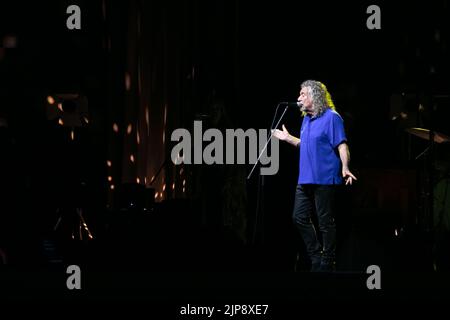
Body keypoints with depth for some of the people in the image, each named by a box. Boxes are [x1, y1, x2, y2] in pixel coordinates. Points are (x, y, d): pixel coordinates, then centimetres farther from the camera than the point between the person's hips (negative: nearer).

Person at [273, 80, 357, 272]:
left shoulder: (331, 118, -10)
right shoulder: (306, 119, 15)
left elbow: (342, 145, -16)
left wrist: (344, 168, -28)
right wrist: (288, 138, 22)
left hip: (324, 179, -9)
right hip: (306, 178, 9)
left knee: (325, 222, -3)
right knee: (299, 218, 8)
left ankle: (327, 263, 5)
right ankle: (316, 257, 17)